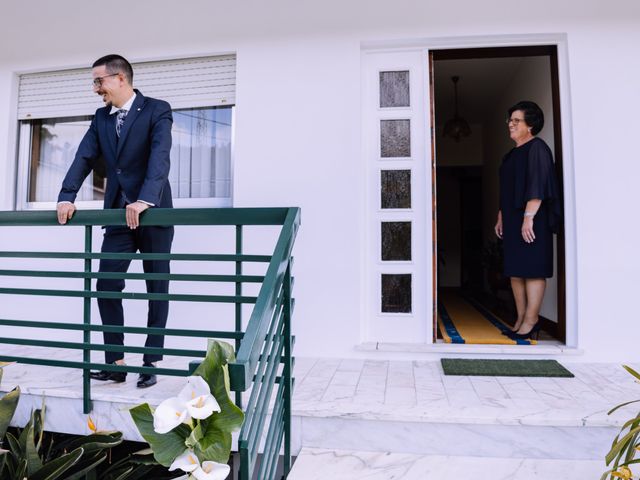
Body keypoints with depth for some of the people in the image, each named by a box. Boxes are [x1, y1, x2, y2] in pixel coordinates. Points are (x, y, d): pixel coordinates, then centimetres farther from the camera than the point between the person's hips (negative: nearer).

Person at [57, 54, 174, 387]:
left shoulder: (157, 110, -5)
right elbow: (84, 158, 5)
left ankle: (151, 363, 15)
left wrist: (144, 200, -33)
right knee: (106, 286, 2)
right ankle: (115, 363, 14)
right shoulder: (101, 117, 13)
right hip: (117, 215, 6)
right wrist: (66, 197, -10)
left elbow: (160, 156, -20)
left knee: (157, 289, 4)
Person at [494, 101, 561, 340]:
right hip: (512, 221, 9)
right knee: (515, 271, 7)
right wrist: (500, 218, 18)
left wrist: (528, 217, -22)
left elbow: (537, 185, -16)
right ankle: (521, 320, 12)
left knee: (532, 270, -7)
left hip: (532, 221, -9)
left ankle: (530, 322, -3)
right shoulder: (511, 155, 20)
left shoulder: (537, 148, -6)